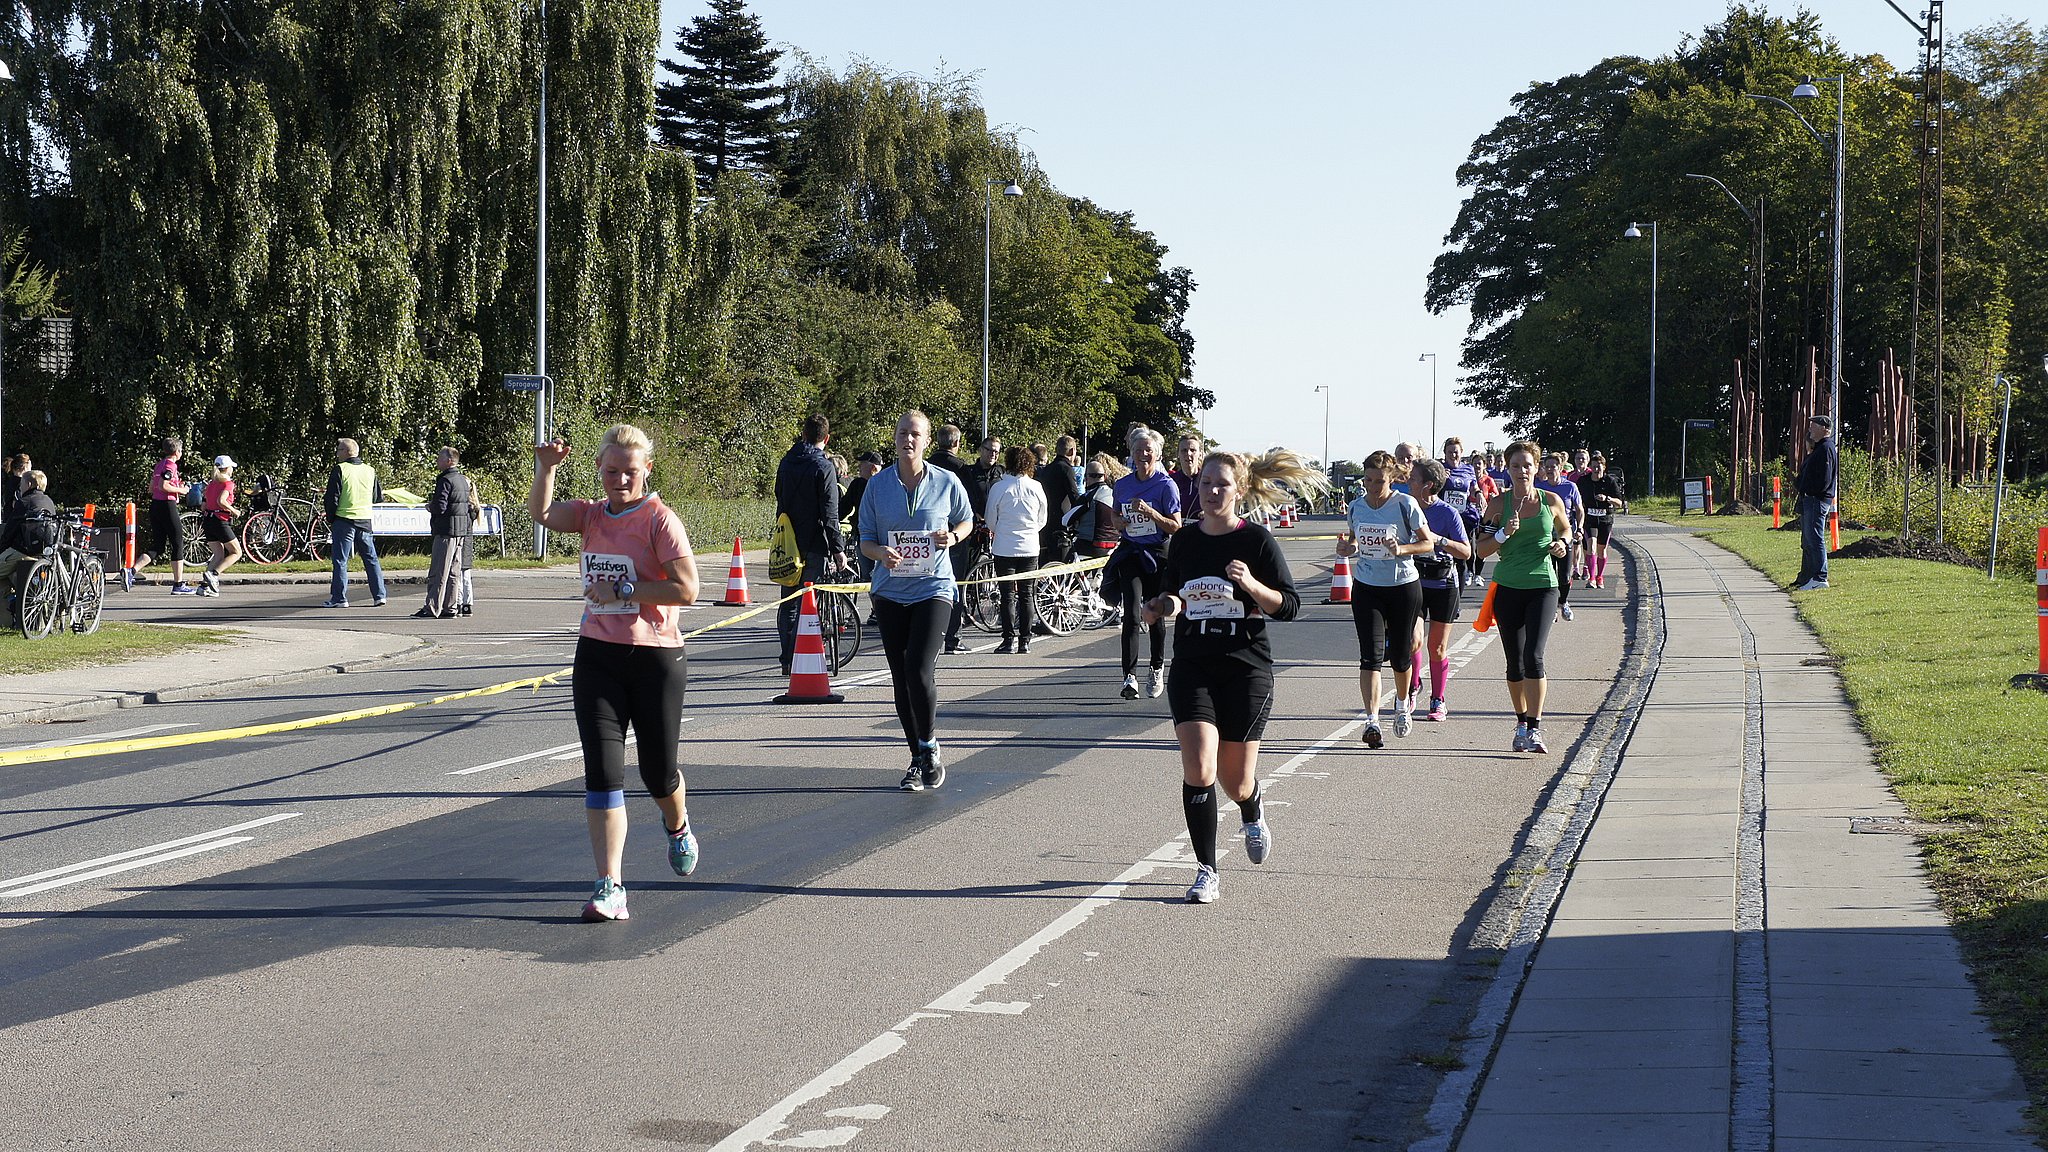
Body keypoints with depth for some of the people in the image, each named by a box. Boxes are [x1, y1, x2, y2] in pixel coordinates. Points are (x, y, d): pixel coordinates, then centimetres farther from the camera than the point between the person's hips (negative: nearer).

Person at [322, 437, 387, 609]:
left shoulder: (340, 470, -8)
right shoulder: (370, 471, 8)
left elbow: (332, 498, -9)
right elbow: (378, 498, 14)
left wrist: (330, 518, 3)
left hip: (344, 520, -5)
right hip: (365, 520, 5)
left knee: (340, 560, 0)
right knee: (371, 559, 10)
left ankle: (339, 598, -2)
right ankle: (379, 595, 8)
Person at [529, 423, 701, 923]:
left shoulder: (660, 520, -10)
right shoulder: (592, 514, 6)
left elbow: (686, 589, -18)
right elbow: (542, 514, -11)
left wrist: (622, 590, -17)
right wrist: (546, 468, -26)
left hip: (655, 657, -4)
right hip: (597, 656, 4)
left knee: (658, 772, 10)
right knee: (602, 770, -7)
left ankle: (678, 828, 46)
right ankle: (610, 886, -9)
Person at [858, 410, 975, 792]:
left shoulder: (947, 482, -1)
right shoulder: (878, 485, 2)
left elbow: (967, 521, 15)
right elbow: (865, 539, 6)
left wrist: (953, 537, -7)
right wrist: (880, 552, -17)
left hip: (933, 588, -3)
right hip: (890, 592, 3)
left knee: (919, 670, -18)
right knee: (901, 679, 5)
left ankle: (930, 746, 4)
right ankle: (918, 759, 17)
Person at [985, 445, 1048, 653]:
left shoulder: (998, 487, -9)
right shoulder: (1035, 488, -3)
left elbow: (991, 520, 1)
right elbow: (1042, 521, 8)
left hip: (1004, 548, -2)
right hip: (1030, 548, 2)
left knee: (1007, 595, 2)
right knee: (1026, 595, 8)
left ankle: (1010, 639, -3)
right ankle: (1025, 641, 8)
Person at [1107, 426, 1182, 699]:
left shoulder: (1166, 485, -6)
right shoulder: (1122, 485, 5)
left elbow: (1175, 527, -7)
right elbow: (1115, 514, 22)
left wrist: (1150, 512, -20)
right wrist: (1120, 521, -1)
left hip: (1158, 554, -2)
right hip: (1129, 553, 2)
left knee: (1155, 615, 8)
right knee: (1132, 614, -13)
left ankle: (1157, 669, 31)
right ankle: (1130, 677, -18)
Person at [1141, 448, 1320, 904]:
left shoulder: (1257, 540, -6)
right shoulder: (1184, 541, 5)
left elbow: (1289, 606, -7)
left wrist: (1253, 585, -23)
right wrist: (1160, 607, 0)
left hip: (1246, 671, -2)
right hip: (1192, 669, 2)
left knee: (1235, 782, 6)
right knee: (1198, 771, -16)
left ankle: (1253, 812, 45)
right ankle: (1206, 872, -6)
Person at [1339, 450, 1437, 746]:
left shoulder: (1406, 505, -9)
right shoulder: (1356, 507, 2)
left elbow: (1429, 543, -4)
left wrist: (1402, 549, -22)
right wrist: (1346, 547, -5)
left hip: (1403, 587, -2)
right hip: (1366, 588, 2)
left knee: (1400, 653, 9)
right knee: (1371, 654, -11)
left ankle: (1403, 704, 39)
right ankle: (1372, 721, -17)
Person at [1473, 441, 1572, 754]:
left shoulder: (1551, 501, 3)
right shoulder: (1498, 503, 1)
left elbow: (1565, 529, 22)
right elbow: (1482, 549, 1)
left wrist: (1561, 543, 1)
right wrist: (1503, 534, -16)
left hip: (1542, 588, -1)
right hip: (1508, 587, 1)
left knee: (1533, 655, -16)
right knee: (1515, 661, 7)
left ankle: (1535, 728, -15)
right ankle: (1522, 722, 24)